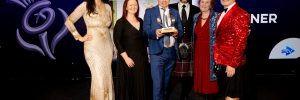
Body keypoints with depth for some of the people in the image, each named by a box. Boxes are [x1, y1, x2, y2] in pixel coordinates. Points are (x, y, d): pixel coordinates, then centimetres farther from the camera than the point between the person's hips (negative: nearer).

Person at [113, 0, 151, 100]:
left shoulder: (140, 21, 11)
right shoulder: (121, 22, -5)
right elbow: (117, 41, -12)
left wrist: (146, 54, 5)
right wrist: (126, 57, -17)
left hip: (142, 58, 5)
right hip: (128, 59, -5)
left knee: (141, 84, 9)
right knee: (128, 84, 3)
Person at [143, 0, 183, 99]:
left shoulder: (175, 12, 16)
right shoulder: (149, 12, 5)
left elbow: (180, 31, 10)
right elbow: (145, 30, -3)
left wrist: (177, 33, -12)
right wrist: (155, 32, -23)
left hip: (172, 52, 4)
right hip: (157, 52, -4)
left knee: (166, 81, 14)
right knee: (157, 83, -9)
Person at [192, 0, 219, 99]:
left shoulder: (216, 17, -8)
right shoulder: (196, 17, 9)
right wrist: (194, 50, 13)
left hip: (210, 53, -5)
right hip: (198, 52, 5)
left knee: (209, 77, 1)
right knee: (200, 77, 11)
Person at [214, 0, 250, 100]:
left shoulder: (241, 14, -14)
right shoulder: (222, 14, 13)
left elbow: (241, 42, -18)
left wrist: (232, 64, -19)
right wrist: (218, 59, 10)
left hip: (233, 64, -8)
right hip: (222, 62, 8)